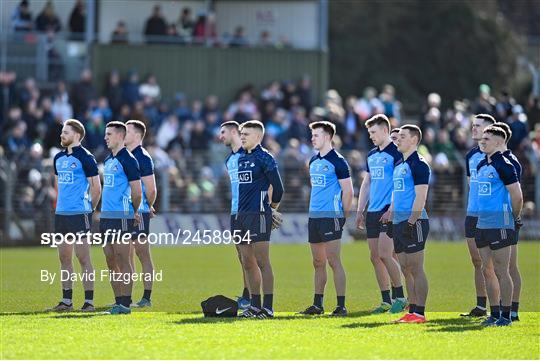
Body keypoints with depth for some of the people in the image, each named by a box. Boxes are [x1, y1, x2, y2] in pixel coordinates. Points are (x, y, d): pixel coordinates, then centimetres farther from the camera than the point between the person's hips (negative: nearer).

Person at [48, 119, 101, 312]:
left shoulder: (85, 158, -9)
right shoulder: (59, 158, 14)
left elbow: (96, 188, -6)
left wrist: (87, 208, -2)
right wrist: (61, 204, 16)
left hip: (80, 214, -8)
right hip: (61, 214, 8)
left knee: (83, 258, -6)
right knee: (64, 258, 9)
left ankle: (89, 301, -3)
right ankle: (66, 301, 15)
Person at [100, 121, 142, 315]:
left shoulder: (127, 159, -10)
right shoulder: (108, 160, 17)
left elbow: (137, 192, -9)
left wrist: (133, 212, 2)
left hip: (122, 217, -9)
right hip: (106, 216, 9)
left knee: (123, 261, -6)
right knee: (111, 261, 9)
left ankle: (125, 303, -5)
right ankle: (118, 301, 13)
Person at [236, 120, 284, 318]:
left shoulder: (264, 158, -8)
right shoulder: (241, 158, 16)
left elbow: (278, 188, -8)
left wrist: (271, 209, 6)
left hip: (258, 215, -8)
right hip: (242, 216, 8)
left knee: (262, 262, -7)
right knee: (247, 263, 10)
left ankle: (268, 307, -6)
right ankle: (255, 305, 17)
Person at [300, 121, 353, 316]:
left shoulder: (337, 161, -9)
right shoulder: (314, 161, 15)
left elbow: (348, 192, -9)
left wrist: (342, 217, -7)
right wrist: (313, 209, 17)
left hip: (331, 217, -8)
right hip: (314, 217, 8)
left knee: (334, 261, -9)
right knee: (318, 262, 11)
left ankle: (341, 306, -7)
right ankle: (317, 304, 17)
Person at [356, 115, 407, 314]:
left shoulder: (396, 152, -7)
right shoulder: (371, 155, 18)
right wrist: (360, 211, 19)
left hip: (389, 211, -8)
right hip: (373, 212, 8)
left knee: (384, 254, -14)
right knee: (375, 257, 5)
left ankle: (400, 296, -3)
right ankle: (386, 301, 10)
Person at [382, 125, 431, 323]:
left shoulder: (418, 165, -10)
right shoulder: (399, 165, 18)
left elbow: (420, 197, -16)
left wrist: (411, 223, -21)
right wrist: (389, 215, 18)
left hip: (413, 222, -9)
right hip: (399, 223, 9)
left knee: (415, 269, -7)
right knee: (406, 269, 9)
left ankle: (419, 313, -5)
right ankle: (411, 311, 13)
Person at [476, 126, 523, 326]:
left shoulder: (504, 165, -12)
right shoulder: (481, 165, 14)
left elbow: (517, 196, -12)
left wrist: (515, 219, -2)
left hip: (500, 225, -8)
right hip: (483, 224, 8)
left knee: (501, 271, -5)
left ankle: (506, 315, 1)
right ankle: (494, 313, 16)